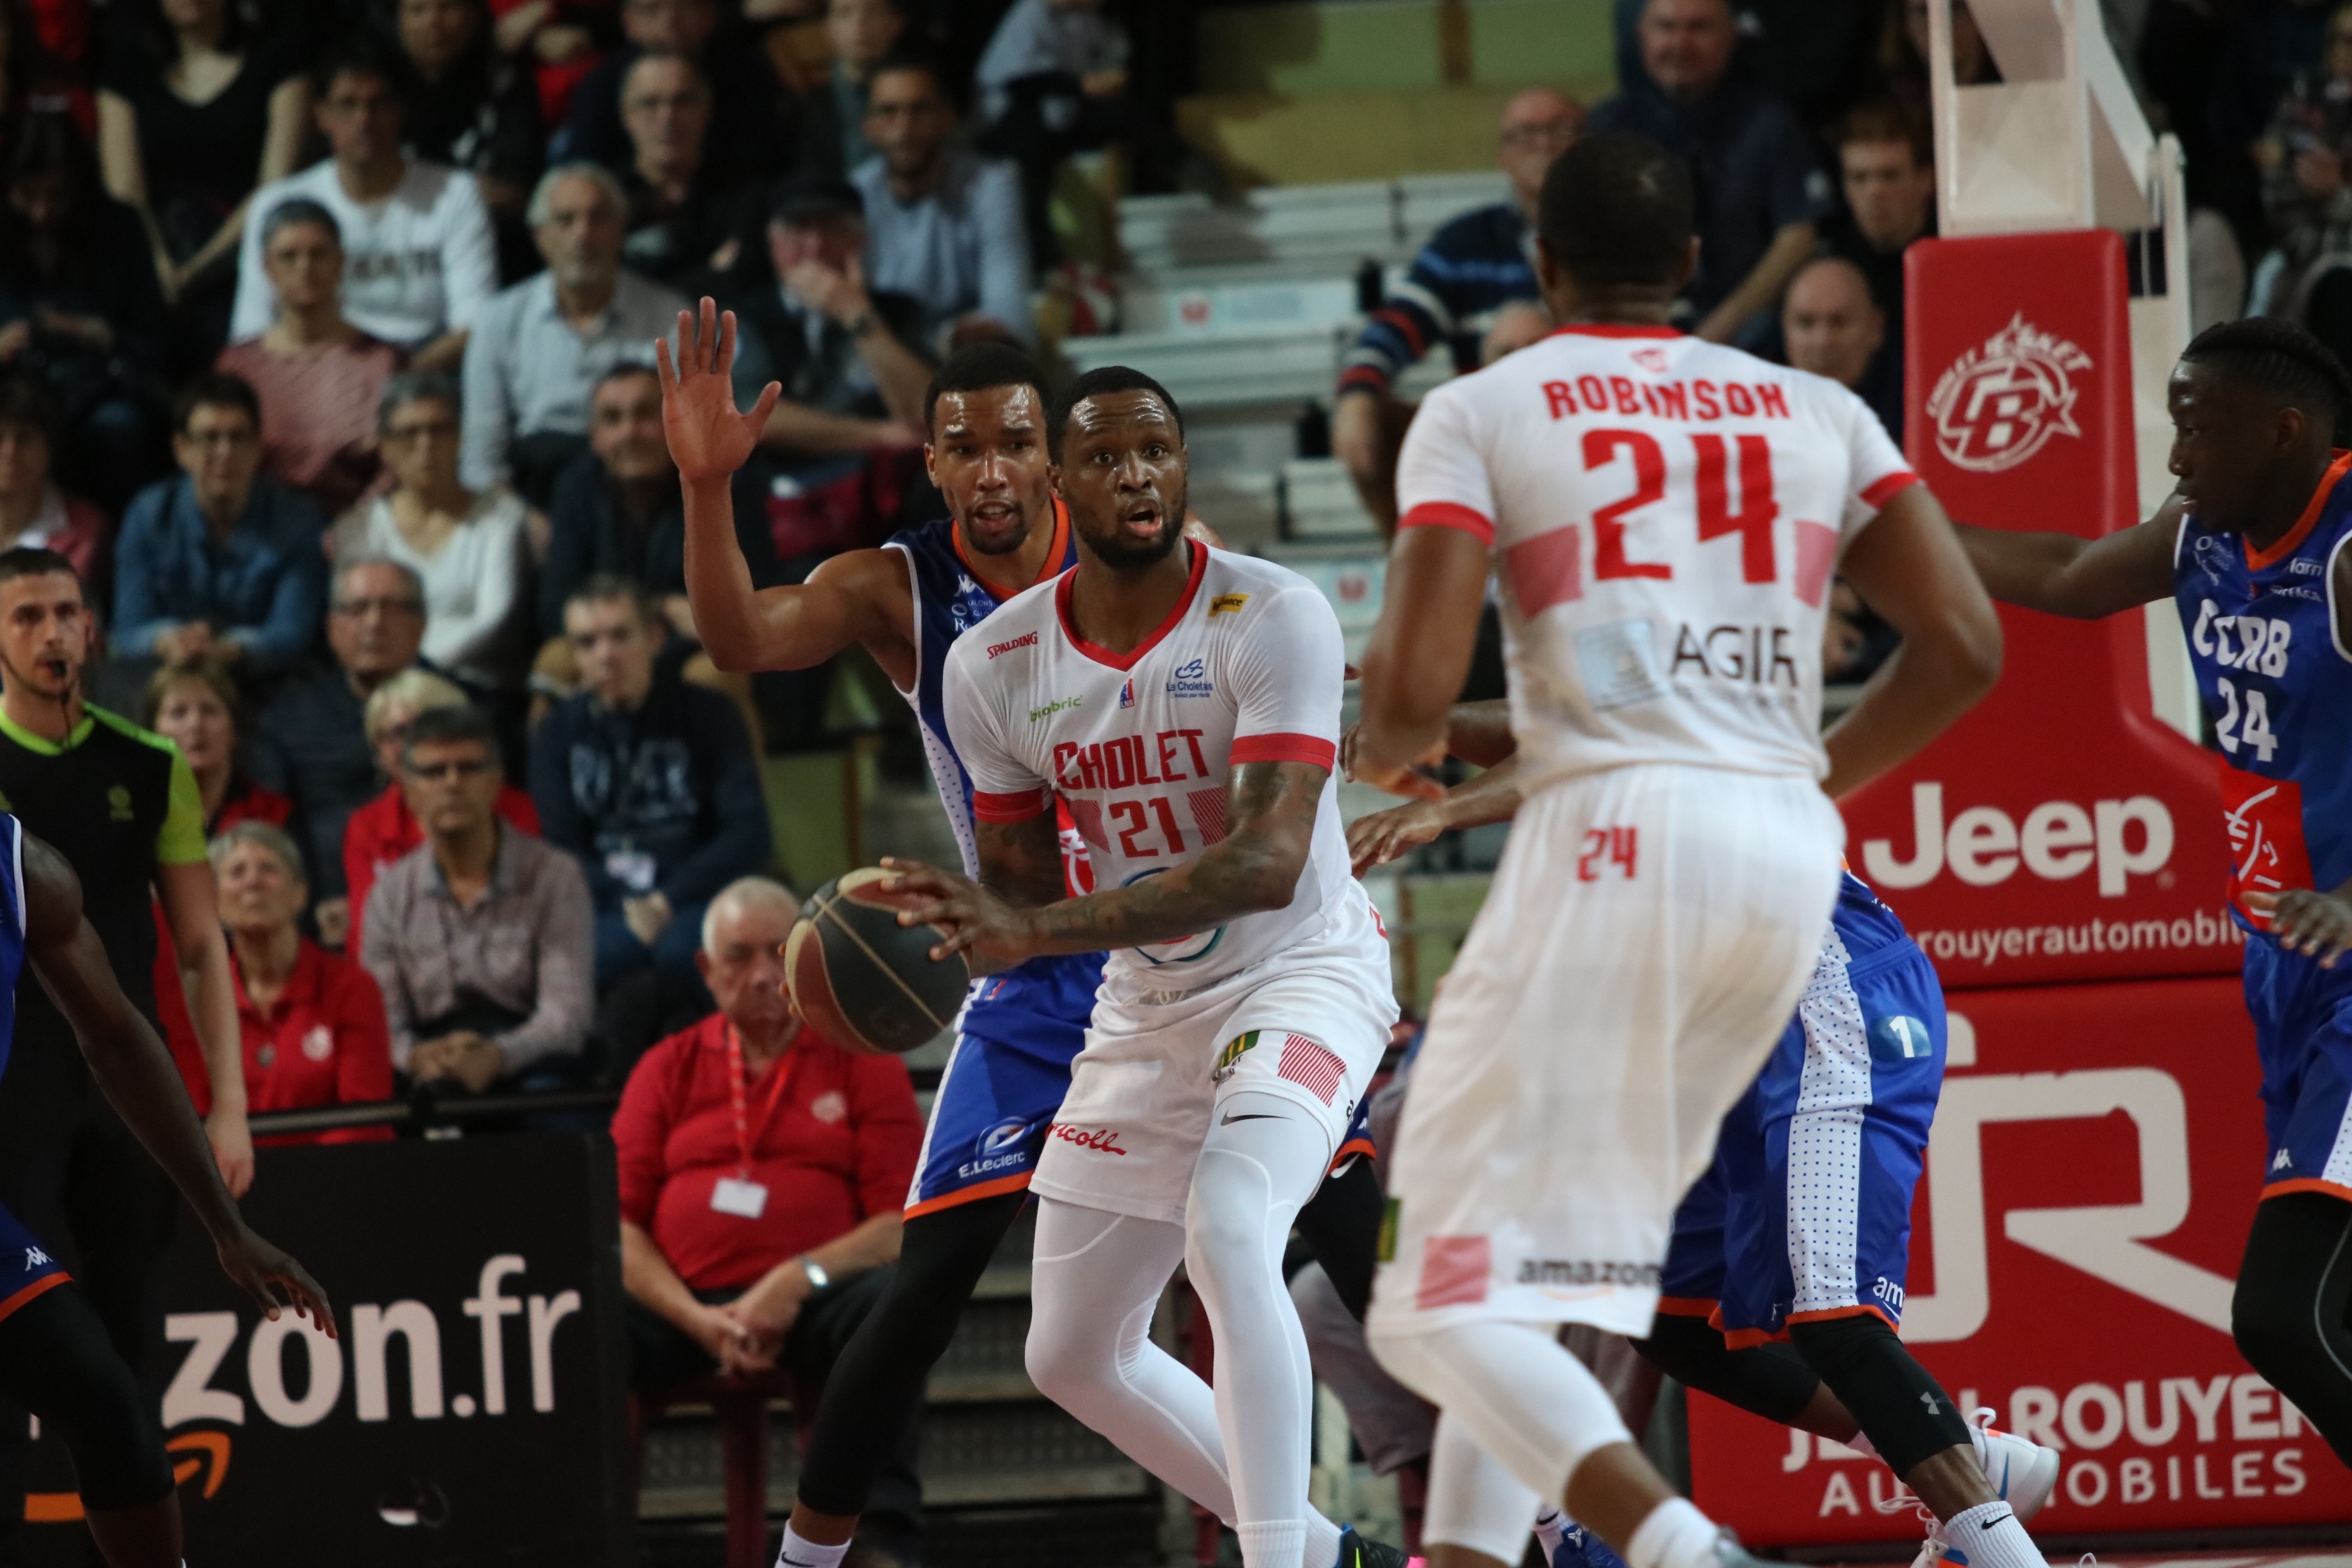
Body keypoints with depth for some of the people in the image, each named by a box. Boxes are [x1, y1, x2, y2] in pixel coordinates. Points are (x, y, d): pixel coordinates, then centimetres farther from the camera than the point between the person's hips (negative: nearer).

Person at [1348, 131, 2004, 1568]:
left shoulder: (1480, 413, 5)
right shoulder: (1820, 413, 16)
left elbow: (1416, 686, -6)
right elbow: (1965, 647, 10)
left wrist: (1389, 755, 17)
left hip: (1616, 830, -5)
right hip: (1793, 851, 5)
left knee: (1453, 1307, -8)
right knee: (1576, 1253, 24)